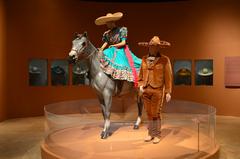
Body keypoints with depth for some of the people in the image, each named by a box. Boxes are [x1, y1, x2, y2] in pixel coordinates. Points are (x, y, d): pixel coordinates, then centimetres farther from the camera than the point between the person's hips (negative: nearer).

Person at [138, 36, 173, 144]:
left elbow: (168, 77, -4)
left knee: (156, 114, 1)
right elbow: (141, 74, 15)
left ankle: (157, 135, 17)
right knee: (149, 113, 12)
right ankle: (151, 133, 25)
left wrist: (168, 92, -7)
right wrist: (140, 85, 1)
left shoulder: (164, 60, -4)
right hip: (146, 90, 4)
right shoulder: (144, 59, 8)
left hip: (158, 90, -4)